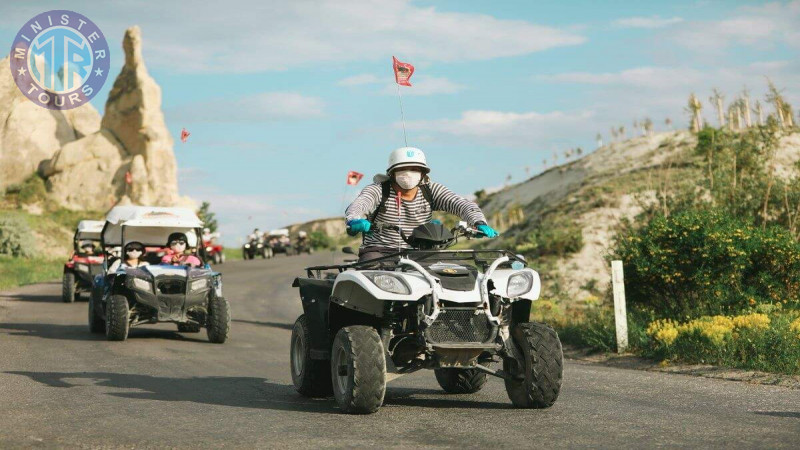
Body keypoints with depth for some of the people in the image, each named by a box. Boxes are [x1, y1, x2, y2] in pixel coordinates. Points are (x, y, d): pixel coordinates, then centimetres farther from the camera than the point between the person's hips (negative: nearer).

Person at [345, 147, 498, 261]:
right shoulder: (378, 190, -4)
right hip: (378, 252, -3)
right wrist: (355, 220, -51)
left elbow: (461, 204, -8)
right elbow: (357, 206, -24)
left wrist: (479, 222, -30)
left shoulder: (431, 191, 4)